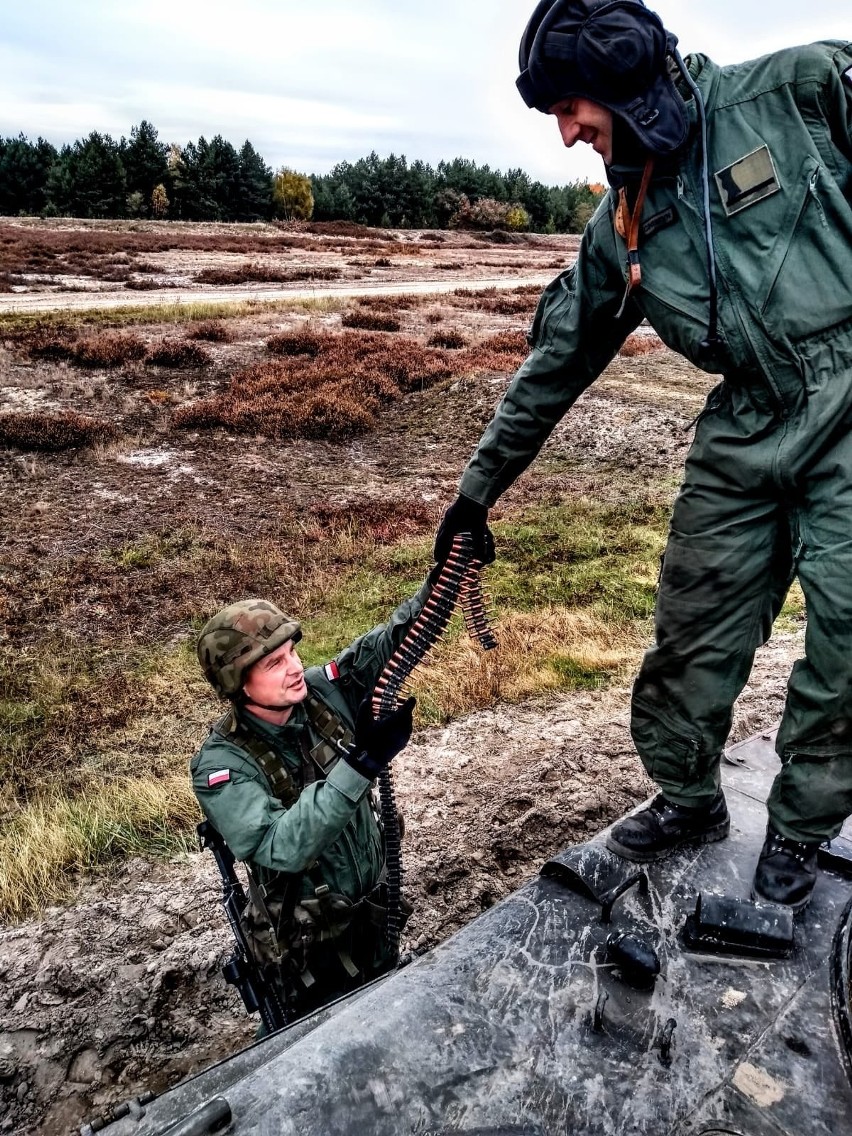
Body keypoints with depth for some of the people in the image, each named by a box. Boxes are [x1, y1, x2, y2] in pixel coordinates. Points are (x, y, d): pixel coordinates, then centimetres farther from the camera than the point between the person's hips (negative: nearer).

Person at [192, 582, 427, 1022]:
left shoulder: (322, 692, -14)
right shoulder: (221, 765, -26)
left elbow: (397, 636, -13)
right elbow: (282, 848, -39)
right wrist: (361, 763, -46)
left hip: (375, 912, 5)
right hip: (309, 945, -5)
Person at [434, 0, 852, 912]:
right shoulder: (618, 234, 7)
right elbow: (553, 367, 11)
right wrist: (478, 489, 14)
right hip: (744, 432, 4)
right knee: (694, 628, 5)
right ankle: (688, 798, 30)